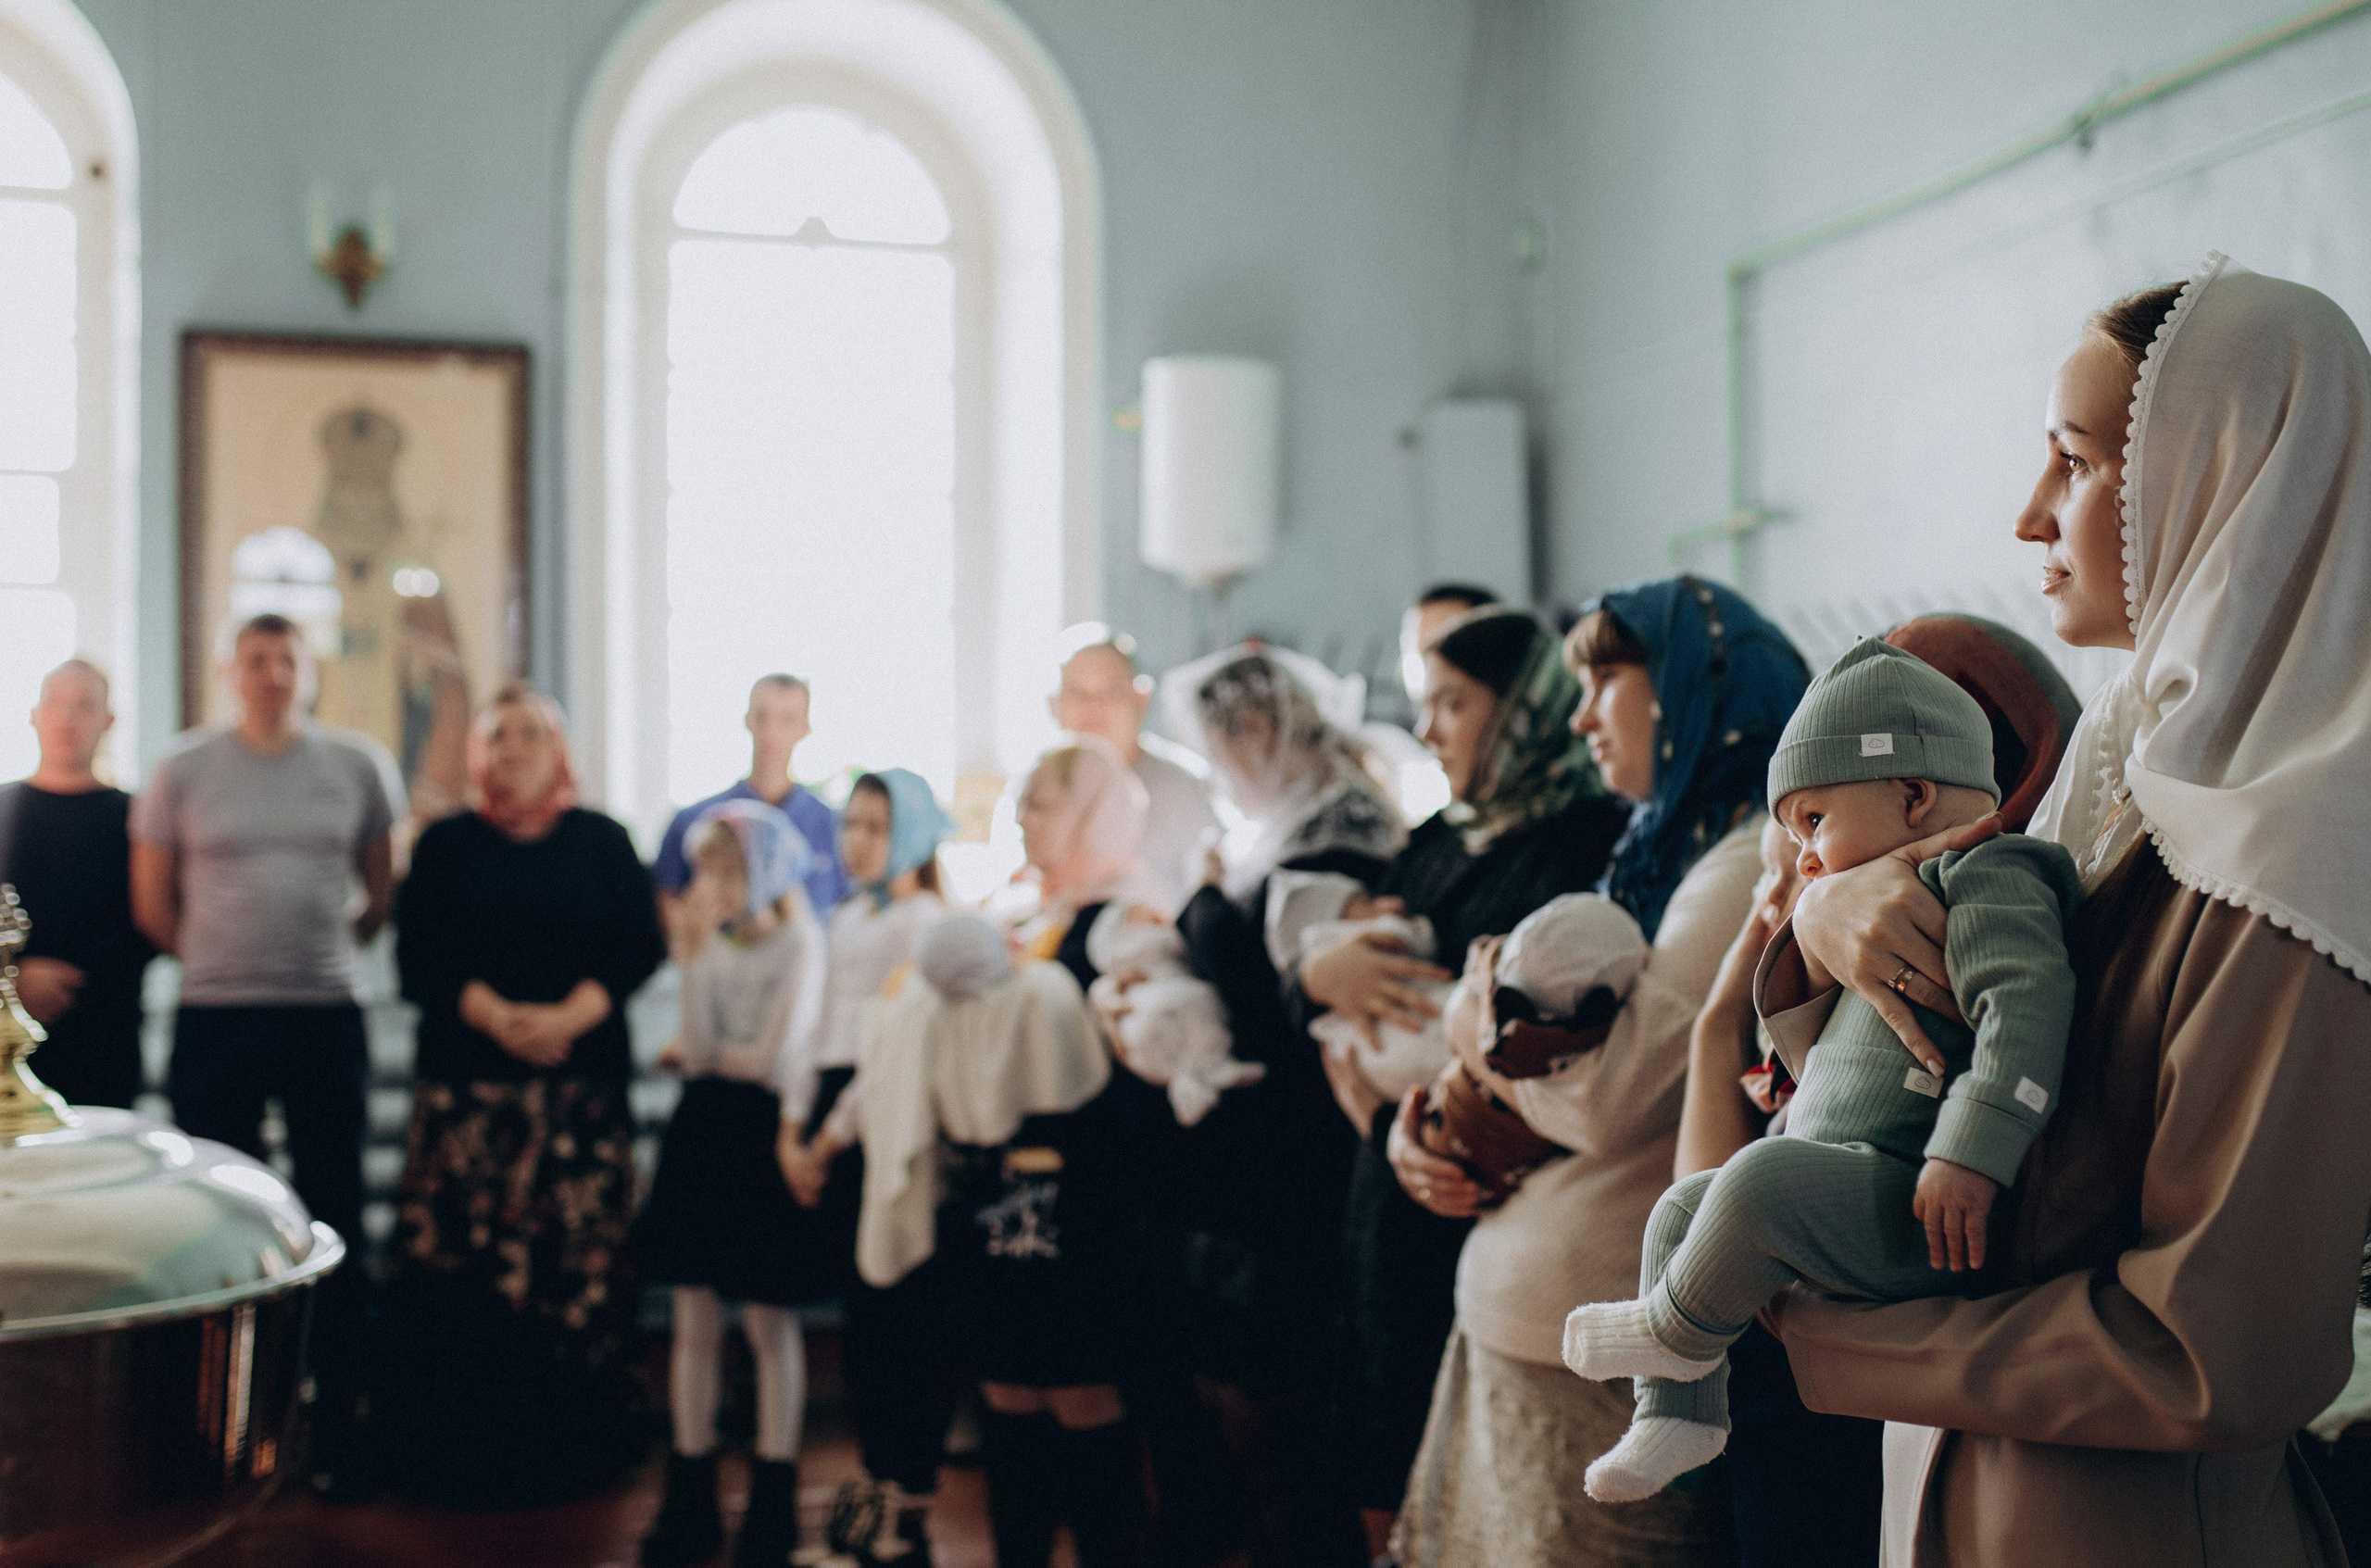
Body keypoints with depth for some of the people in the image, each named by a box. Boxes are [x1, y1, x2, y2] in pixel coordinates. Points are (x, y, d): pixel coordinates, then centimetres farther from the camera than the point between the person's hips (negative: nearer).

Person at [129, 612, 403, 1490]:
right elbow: (152, 903, 8)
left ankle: (336, 1426, 12)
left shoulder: (358, 766, 4)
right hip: (213, 1022, 0)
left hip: (326, 1020, 1)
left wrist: (325, 954, 10)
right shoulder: (183, 769, 1)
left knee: (334, 1223, 4)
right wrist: (218, 959, 10)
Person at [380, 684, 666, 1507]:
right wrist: (495, 1015, -13)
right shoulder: (445, 845, 11)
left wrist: (567, 1016, -12)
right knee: (454, 1245, -5)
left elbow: (641, 945, 2)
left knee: (579, 1253, -4)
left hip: (582, 1077, 0)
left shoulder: (602, 842, 10)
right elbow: (419, 958, 2)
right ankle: (457, 1446, 3)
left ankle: (571, 1441, 6)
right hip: (467, 1078, 0)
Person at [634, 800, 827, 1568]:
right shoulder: (712, 944, 6)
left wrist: (702, 1055, -2)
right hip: (701, 1133, 5)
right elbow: (695, 1048, -6)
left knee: (770, 1323, 4)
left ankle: (773, 1504, 16)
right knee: (695, 1320, 9)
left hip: (763, 1135, -5)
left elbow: (776, 1061, -16)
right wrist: (697, 951, -9)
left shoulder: (799, 944, -9)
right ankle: (691, 1502, 19)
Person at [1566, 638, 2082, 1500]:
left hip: (1915, 1211, -11)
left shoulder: (1990, 881, -7)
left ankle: (1679, 1334, -5)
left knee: (1759, 1178, -30)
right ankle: (1676, 1413, 14)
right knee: (1681, 1206, 13)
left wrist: (1971, 1154, -32)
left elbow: (2027, 1006, -25)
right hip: (1849, 1194, 11)